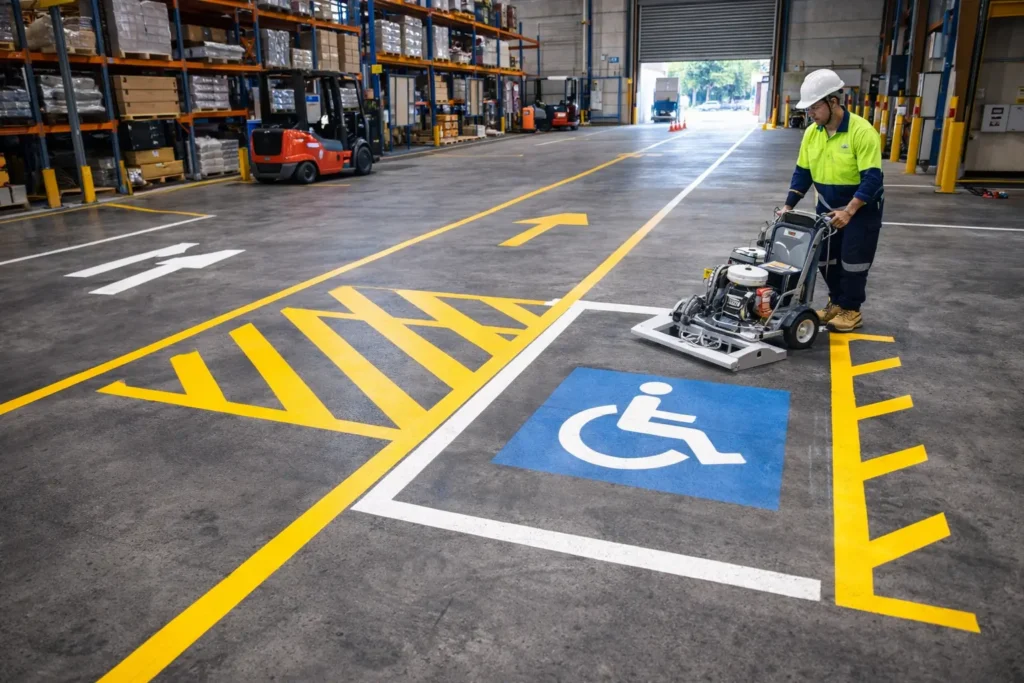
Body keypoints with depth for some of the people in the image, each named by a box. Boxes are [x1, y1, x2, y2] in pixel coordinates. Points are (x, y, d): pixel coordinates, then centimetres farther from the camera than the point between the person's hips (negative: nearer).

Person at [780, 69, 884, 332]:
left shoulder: (862, 131, -25)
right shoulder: (811, 133, -6)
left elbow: (872, 179, -27)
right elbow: (802, 172, 3)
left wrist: (848, 211, -34)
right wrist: (788, 206, -4)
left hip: (861, 208, -6)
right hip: (828, 207, 6)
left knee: (853, 261, 1)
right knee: (825, 257, 11)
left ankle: (852, 310, 17)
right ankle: (837, 302, 29)